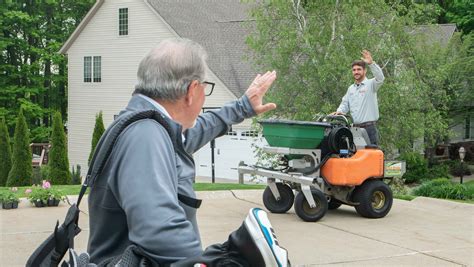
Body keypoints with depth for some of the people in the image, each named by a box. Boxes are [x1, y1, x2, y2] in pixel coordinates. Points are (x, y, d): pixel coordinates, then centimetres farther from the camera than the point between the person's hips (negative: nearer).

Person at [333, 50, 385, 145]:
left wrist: (371, 63, -33)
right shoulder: (351, 88, 20)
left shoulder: (371, 84, -1)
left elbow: (380, 78, -21)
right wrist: (339, 111, 1)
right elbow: (345, 104, 23)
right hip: (355, 128, 6)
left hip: (369, 128, -6)